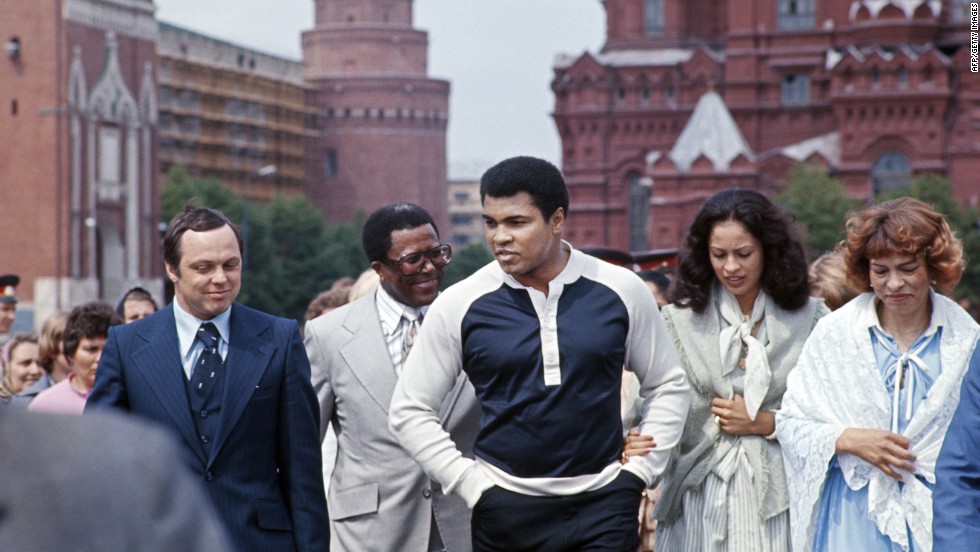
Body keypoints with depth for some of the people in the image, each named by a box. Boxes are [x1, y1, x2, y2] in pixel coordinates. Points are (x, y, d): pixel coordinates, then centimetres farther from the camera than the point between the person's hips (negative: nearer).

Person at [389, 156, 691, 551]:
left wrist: (638, 473, 3)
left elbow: (668, 386, 12)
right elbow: (411, 411, 4)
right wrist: (472, 486, -2)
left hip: (604, 504, 0)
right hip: (506, 510, 0)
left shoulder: (621, 291, 1)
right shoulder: (459, 306, -1)